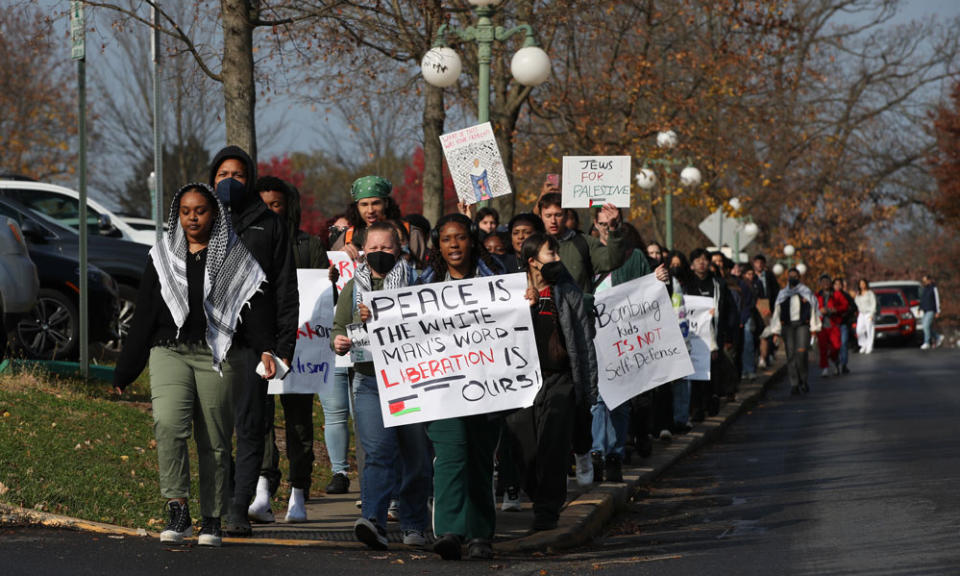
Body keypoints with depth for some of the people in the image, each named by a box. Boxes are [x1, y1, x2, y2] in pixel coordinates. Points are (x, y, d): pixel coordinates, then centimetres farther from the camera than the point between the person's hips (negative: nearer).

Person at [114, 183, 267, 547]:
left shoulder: (234, 257, 6)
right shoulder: (162, 257, 13)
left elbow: (253, 309, -2)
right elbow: (144, 316, 14)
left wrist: (266, 349, -19)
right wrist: (124, 372, 14)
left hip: (217, 357, -1)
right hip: (170, 352, 1)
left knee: (215, 441, 2)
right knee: (168, 424, -21)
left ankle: (212, 521, 13)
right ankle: (178, 511, -20)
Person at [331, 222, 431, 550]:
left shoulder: (414, 283, 7)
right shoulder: (353, 288, 14)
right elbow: (339, 328, 17)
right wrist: (338, 342, -7)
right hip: (369, 380, 0)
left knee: (416, 456, 4)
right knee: (377, 451, -15)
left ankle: (413, 526, 17)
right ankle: (374, 522, -25)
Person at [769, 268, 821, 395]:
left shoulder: (806, 293, 10)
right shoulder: (782, 294, 16)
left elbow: (813, 310, 8)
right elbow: (777, 312, 15)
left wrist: (813, 328, 1)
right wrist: (776, 331, 10)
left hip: (802, 325, -2)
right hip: (787, 326, 2)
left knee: (801, 352, -17)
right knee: (791, 355, -4)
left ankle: (803, 380, -1)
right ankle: (794, 384, -3)